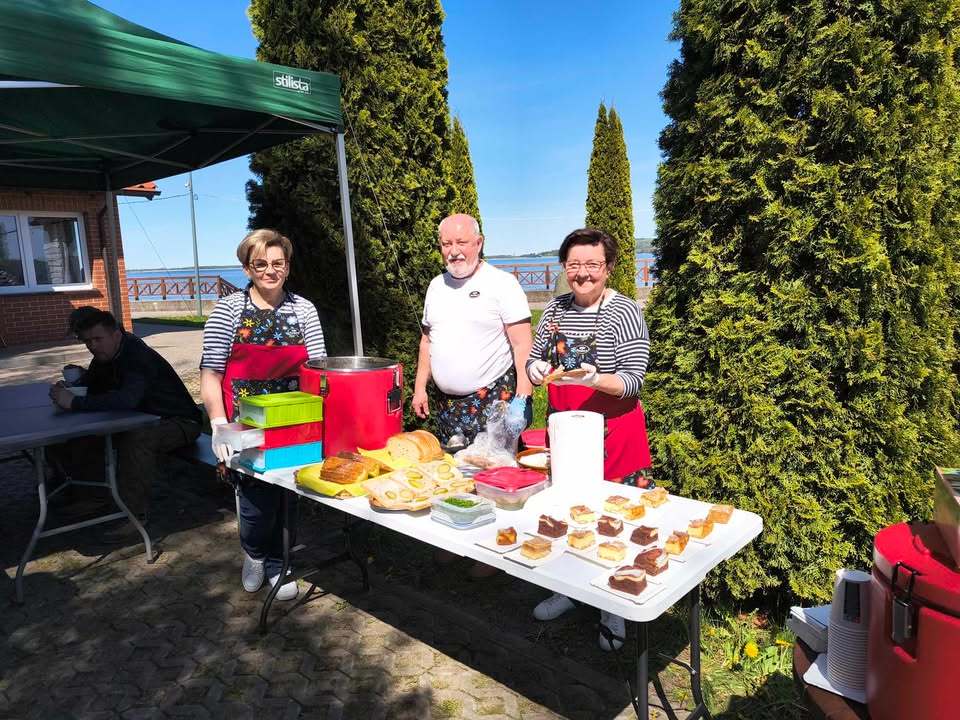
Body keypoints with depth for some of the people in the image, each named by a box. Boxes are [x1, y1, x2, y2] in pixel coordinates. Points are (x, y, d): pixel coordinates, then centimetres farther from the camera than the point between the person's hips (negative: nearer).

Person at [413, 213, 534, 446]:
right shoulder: (436, 285, 12)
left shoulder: (503, 283, -6)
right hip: (446, 403, 5)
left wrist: (523, 397, -17)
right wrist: (420, 387, 13)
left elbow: (522, 345, -10)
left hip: (494, 400, -5)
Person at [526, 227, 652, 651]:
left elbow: (634, 381, -15)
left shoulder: (624, 312, -11)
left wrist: (595, 379, -33)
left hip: (611, 432, -5)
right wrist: (536, 370, -9)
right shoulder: (556, 308, 7)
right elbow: (534, 359, 14)